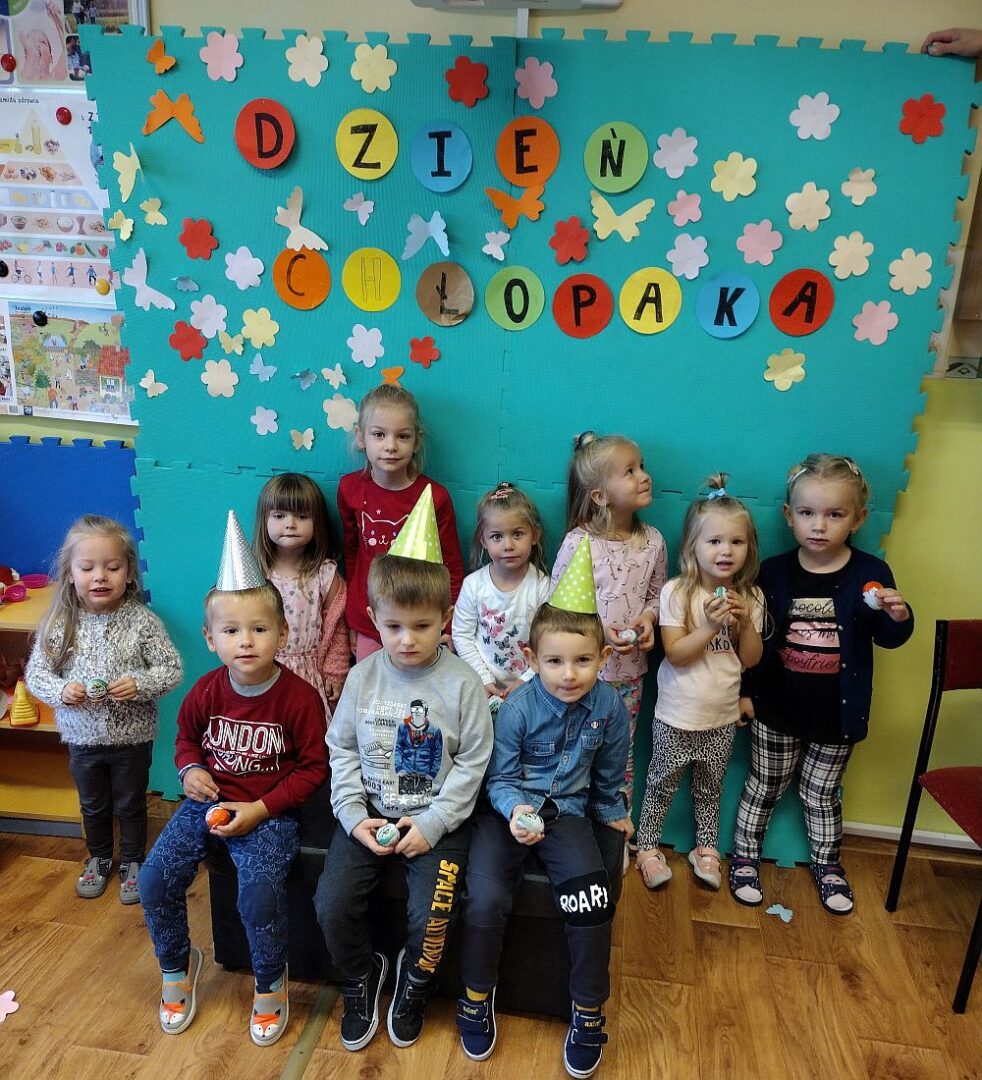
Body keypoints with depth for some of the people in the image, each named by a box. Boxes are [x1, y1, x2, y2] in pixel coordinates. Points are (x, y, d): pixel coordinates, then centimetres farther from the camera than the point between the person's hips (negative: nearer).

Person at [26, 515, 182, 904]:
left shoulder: (141, 620, -17)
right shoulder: (59, 623, -11)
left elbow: (172, 669, -13)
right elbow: (35, 673, -3)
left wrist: (139, 684, -29)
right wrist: (60, 690, -22)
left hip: (132, 737, -2)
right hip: (82, 737, 3)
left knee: (130, 803, 18)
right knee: (92, 805, 24)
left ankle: (132, 862, 40)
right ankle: (98, 858, 48)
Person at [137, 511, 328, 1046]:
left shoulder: (299, 697, -17)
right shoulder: (206, 691, -4)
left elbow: (313, 767, -10)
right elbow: (186, 737, 17)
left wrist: (259, 810, -16)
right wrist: (191, 771, -5)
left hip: (269, 812, -5)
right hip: (209, 801, 5)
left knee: (259, 892, -25)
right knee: (154, 878, -7)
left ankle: (271, 984, 8)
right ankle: (177, 965, 24)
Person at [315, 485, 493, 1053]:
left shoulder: (462, 683, -12)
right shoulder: (364, 676, -3)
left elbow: (472, 764, -7)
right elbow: (342, 749, 4)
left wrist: (432, 825, -14)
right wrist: (353, 815, -7)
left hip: (436, 818, -2)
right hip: (369, 813, 3)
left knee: (434, 912, -16)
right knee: (333, 904, -11)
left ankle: (414, 980, 21)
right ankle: (362, 974, 23)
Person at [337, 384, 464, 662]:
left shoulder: (434, 496, -13)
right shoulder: (350, 488, -5)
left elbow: (452, 571, -4)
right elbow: (350, 553, 8)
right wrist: (351, 624, 14)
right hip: (367, 626, 2)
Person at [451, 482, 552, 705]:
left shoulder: (542, 587, -9)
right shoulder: (473, 584, -5)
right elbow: (461, 635, -1)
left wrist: (526, 681, -10)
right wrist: (483, 678, -7)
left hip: (526, 683, -1)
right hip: (482, 681, 2)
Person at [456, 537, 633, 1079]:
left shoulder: (609, 706, -7)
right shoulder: (518, 708, -15)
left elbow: (608, 774, 11)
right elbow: (500, 777, -7)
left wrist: (613, 812, 23)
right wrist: (516, 811, -25)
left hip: (567, 812, 2)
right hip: (509, 809, -1)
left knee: (592, 898, -19)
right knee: (485, 898, -20)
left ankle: (588, 1013, 8)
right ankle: (476, 997, 11)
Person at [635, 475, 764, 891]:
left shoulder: (750, 598, -4)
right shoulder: (676, 592, -16)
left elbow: (751, 659, -3)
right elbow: (675, 654, -19)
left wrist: (745, 620, -19)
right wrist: (709, 626, -31)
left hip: (722, 716, 3)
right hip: (676, 716, -3)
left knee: (710, 787, 21)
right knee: (662, 785, 12)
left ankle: (706, 848, 41)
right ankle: (647, 847, 32)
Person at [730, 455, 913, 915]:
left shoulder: (871, 574, -10)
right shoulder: (774, 572, -9)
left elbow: (887, 638, 0)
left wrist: (898, 617, -22)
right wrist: (746, 691, 1)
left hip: (837, 713, 0)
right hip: (776, 709, 0)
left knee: (822, 792, 19)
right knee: (764, 786, 16)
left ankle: (827, 864, 41)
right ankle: (745, 856, 35)